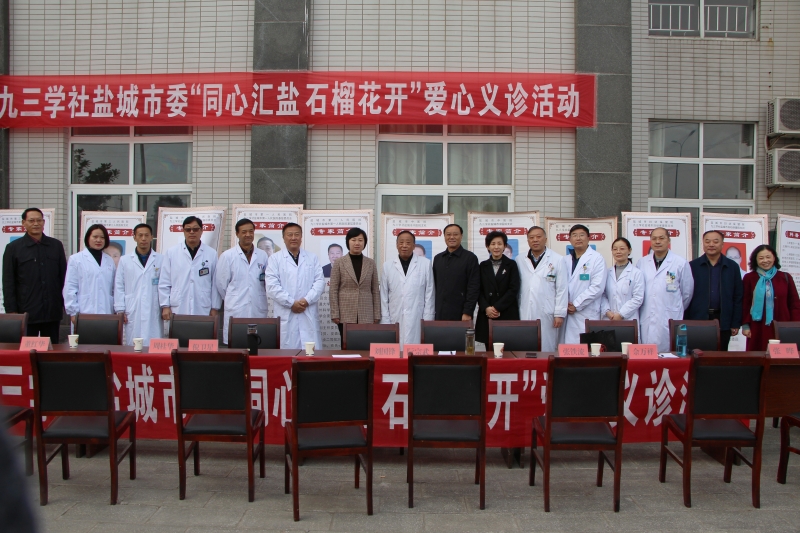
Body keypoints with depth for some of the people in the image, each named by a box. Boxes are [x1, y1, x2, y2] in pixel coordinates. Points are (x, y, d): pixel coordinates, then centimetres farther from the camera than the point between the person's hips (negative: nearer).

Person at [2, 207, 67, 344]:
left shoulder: (56, 245, 9)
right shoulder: (13, 248, 3)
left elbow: (64, 276, 12)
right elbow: (8, 283, 1)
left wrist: (66, 303, 7)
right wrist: (11, 311, -5)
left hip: (52, 312, 2)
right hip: (26, 312, -2)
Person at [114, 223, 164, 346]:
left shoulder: (161, 260, 6)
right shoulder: (124, 260, 10)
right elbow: (119, 287, 8)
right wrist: (120, 310, 2)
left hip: (153, 313, -1)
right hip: (132, 313, 1)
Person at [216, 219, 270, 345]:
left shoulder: (263, 256, 10)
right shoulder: (227, 256, 2)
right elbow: (221, 283, 4)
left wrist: (258, 298, 9)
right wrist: (233, 300, 11)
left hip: (259, 311, 2)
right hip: (236, 311, -2)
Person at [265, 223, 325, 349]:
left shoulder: (312, 258, 15)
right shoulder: (275, 259, 7)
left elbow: (320, 282, 6)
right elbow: (272, 286, -3)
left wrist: (307, 300, -9)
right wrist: (291, 303, -10)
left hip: (309, 316, 2)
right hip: (285, 315, -2)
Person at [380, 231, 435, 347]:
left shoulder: (425, 264, 4)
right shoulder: (387, 266, 8)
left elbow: (429, 294, 4)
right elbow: (384, 297, 8)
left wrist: (427, 320, 0)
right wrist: (385, 322, 3)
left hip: (417, 321, -1)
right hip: (395, 321, 1)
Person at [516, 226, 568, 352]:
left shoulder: (557, 260, 3)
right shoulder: (519, 260, 10)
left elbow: (562, 289, 1)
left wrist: (559, 314, -3)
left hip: (547, 315, -2)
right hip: (524, 315, 2)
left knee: (547, 351, -1)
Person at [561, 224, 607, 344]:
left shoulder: (597, 259, 0)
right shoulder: (565, 260, 15)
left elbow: (597, 287, -9)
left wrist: (576, 305, -10)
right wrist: (564, 305, -6)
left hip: (587, 316, -4)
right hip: (566, 314, 4)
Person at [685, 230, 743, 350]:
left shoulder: (732, 267, 7)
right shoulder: (692, 266, 3)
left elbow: (738, 297, 7)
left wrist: (736, 324, 3)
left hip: (723, 322, 1)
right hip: (697, 322, -1)